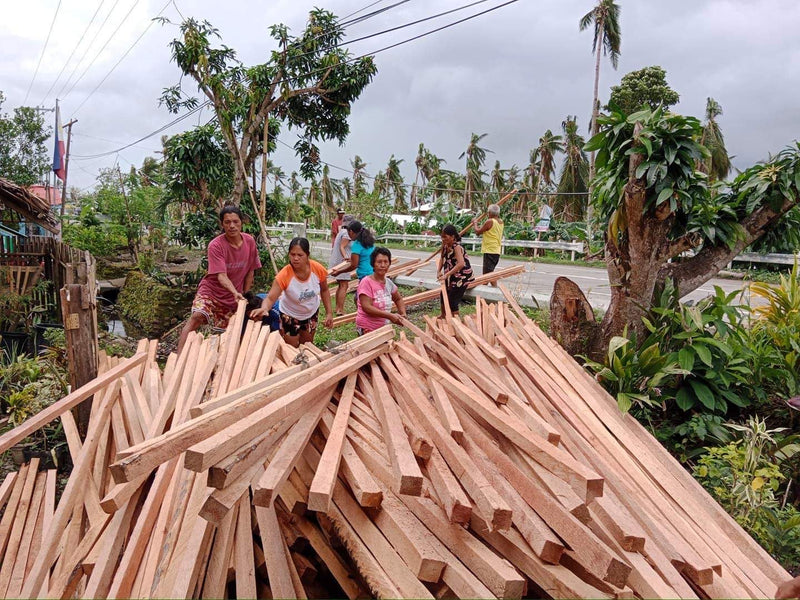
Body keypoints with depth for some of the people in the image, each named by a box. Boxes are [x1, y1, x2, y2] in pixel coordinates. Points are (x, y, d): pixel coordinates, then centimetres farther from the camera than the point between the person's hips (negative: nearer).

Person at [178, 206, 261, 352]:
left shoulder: (249, 241, -8)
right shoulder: (216, 245, -21)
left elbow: (250, 271, 2)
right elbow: (221, 276, -30)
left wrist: (244, 296, 3)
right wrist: (235, 292, -46)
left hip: (233, 297, 4)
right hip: (211, 291, -4)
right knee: (197, 316, -27)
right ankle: (179, 355, -29)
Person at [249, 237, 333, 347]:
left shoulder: (318, 269, -25)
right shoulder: (284, 274, -34)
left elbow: (324, 290, -7)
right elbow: (270, 298, -38)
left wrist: (329, 313, -6)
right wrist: (264, 308, -60)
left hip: (312, 313, 3)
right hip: (290, 315, -3)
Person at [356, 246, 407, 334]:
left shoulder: (388, 282, 4)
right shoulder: (366, 282, -14)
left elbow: (398, 299, 22)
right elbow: (367, 307, -23)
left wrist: (403, 313, 3)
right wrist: (390, 316, -26)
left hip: (383, 327, 7)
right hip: (368, 329, -7)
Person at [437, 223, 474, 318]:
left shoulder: (457, 247, -28)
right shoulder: (445, 245, -6)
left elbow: (461, 264, -40)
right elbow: (442, 259, 7)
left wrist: (446, 275, -39)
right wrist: (439, 271, -9)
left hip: (462, 277, -9)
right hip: (452, 276, 9)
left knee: (452, 300, -8)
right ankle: (443, 315, 43)